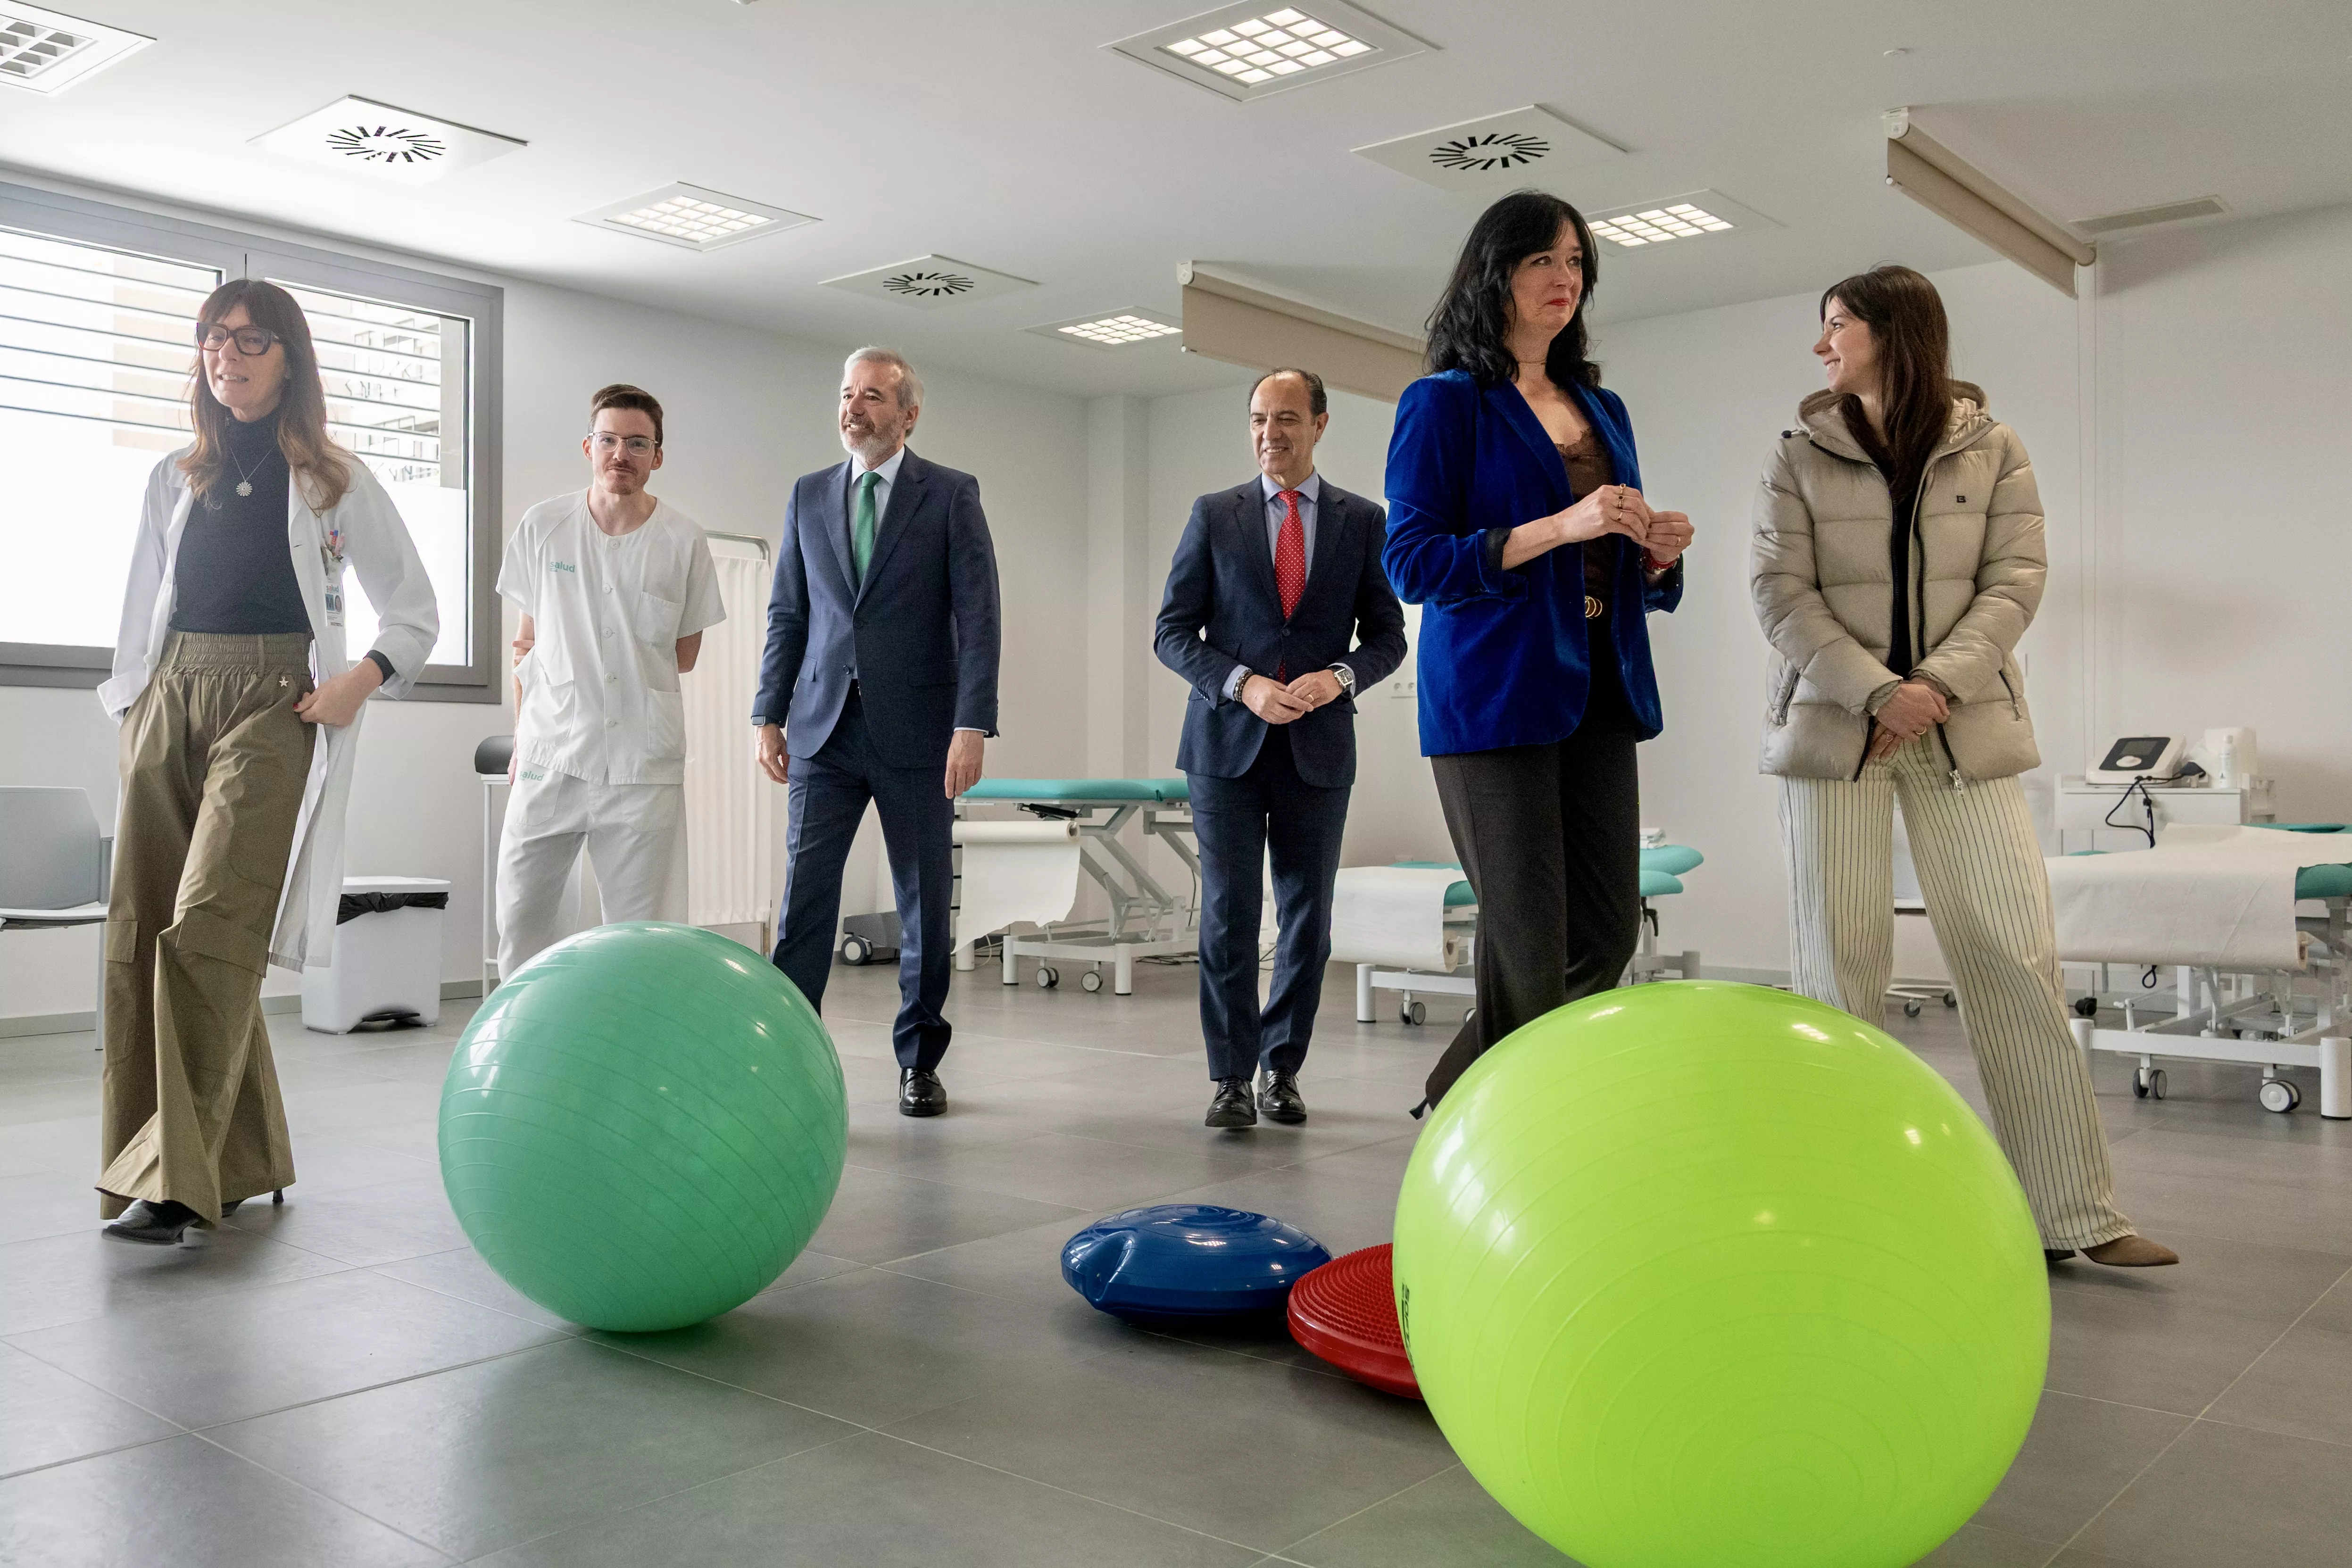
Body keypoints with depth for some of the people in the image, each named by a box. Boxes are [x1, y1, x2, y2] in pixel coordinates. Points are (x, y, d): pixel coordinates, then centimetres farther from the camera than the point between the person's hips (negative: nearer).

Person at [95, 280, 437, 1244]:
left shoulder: (333, 479, 7)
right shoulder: (175, 480, 18)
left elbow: (413, 610, 8)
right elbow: (142, 612, 22)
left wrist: (362, 679, -7)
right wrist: (133, 711, 11)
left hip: (273, 704, -5)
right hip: (172, 700, 5)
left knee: (209, 932, -16)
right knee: (138, 937, 1)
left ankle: (175, 1180, -15)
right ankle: (244, 1160, 12)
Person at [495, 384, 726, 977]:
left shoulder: (684, 541, 0)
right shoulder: (543, 526, 4)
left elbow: (685, 654, 8)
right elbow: (529, 643, 11)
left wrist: (581, 662, 1)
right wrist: (522, 741, 8)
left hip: (643, 762, -1)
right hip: (551, 752, 2)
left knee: (641, 928, 0)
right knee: (520, 912, 5)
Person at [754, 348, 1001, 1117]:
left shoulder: (952, 495, 1)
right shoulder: (809, 495, 12)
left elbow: (977, 615, -6)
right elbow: (788, 613, 14)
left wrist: (973, 726, -15)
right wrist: (770, 714, 7)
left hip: (915, 731, -2)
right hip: (825, 728, 2)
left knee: (925, 901, 6)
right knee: (805, 891, -4)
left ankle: (919, 1060, 19)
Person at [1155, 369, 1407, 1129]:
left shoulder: (1363, 521, 6)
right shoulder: (1215, 515, 5)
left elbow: (1387, 637, 8)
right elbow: (1173, 631, 2)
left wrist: (1339, 676, -13)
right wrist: (1244, 686, -13)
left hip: (1318, 746, 1)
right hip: (1228, 743, -1)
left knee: (1308, 918, 6)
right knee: (1228, 915, -3)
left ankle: (1282, 1071, 20)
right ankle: (1232, 1078, 7)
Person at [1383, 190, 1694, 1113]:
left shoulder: (1602, 409, 19)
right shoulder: (1445, 403, -1)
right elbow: (1413, 562, -11)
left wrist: (1658, 555, 0)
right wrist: (1560, 528, -18)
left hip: (1597, 693, 7)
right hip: (1494, 692, -7)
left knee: (1609, 931, 7)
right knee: (1527, 945, -6)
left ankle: (1458, 1098, 24)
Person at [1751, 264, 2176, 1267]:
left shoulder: (1992, 451, 7)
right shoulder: (1799, 455, 5)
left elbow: (2015, 580, 0)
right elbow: (1780, 590, -3)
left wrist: (1940, 681, -16)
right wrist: (1876, 691, -15)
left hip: (1965, 727, 1)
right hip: (1833, 727, 0)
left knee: (2017, 955, -3)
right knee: (1838, 961, 0)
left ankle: (2072, 1211, 4)